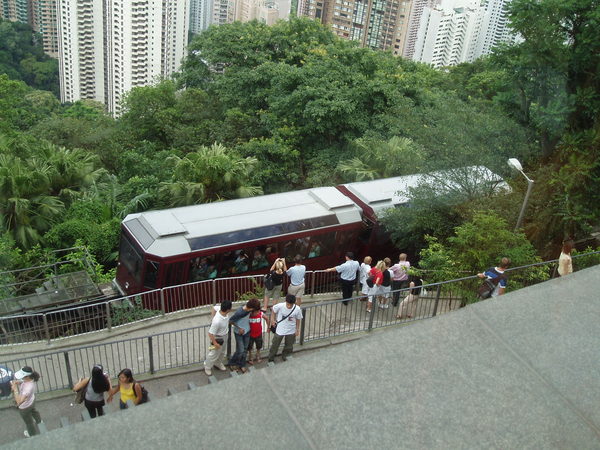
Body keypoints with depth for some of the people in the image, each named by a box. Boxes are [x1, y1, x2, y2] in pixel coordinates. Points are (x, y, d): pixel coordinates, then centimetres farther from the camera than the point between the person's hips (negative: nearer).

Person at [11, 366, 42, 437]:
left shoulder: (28, 388, -48)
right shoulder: (31, 377, -25)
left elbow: (19, 401, -48)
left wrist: (15, 389, -45)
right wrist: (17, 382, -21)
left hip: (25, 407, -6)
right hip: (31, 400, 6)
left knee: (28, 421, 27)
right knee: (33, 411, 40)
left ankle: (32, 433, 57)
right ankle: (39, 421, 71)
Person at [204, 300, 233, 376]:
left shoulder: (222, 311, -21)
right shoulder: (217, 321, -44)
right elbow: (210, 333, -32)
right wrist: (215, 343, -22)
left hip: (224, 337, 8)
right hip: (217, 338, -8)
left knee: (222, 352, 30)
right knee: (214, 354, 16)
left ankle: (218, 364, 56)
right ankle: (207, 367, 43)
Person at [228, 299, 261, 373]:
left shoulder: (249, 308, -17)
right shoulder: (239, 312, -35)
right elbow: (230, 321, -19)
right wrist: (239, 328, -15)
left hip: (247, 331, 6)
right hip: (239, 333, -6)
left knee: (245, 349, 15)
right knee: (240, 350, 1)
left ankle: (241, 365, 34)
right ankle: (231, 363, 27)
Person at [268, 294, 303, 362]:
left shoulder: (297, 309, -22)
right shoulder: (280, 306, -26)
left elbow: (298, 320, -5)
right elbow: (274, 311, -3)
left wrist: (297, 330, 2)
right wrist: (273, 319, -1)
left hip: (291, 331, 1)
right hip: (280, 330, -1)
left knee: (288, 346, 21)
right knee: (275, 346, 10)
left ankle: (284, 355, 49)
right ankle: (271, 358, 31)